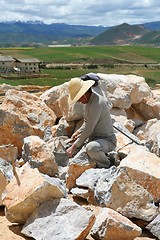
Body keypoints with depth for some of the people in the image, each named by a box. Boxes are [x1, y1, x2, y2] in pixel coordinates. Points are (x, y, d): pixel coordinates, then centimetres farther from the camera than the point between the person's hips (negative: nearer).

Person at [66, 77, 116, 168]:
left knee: (90, 148, -40)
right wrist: (78, 132, 4)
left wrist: (74, 147, -20)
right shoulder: (89, 100, 6)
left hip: (107, 140, -10)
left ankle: (105, 166, -10)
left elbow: (88, 130, -25)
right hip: (95, 137, 10)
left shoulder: (96, 103, -26)